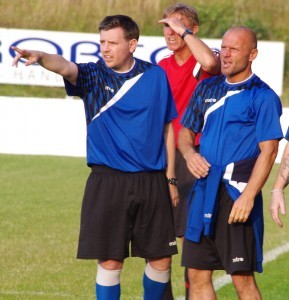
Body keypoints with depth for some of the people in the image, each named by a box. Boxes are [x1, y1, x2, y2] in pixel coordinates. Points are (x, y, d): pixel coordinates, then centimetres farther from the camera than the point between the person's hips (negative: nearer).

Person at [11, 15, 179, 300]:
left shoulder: (155, 76, 3)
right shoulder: (93, 75, -1)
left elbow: (167, 127, 10)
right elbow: (66, 67, -24)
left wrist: (170, 177, 9)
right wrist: (40, 57, -47)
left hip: (152, 181, 1)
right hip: (107, 181, -1)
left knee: (160, 259, 6)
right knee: (109, 260, -1)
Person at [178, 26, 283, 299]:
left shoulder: (263, 97, -5)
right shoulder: (208, 89, 14)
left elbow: (268, 151, -11)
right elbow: (185, 130, 22)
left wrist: (248, 196, -20)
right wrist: (189, 153, -1)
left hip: (237, 192, -6)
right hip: (204, 191, 6)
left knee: (242, 277, -6)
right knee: (197, 275, 7)